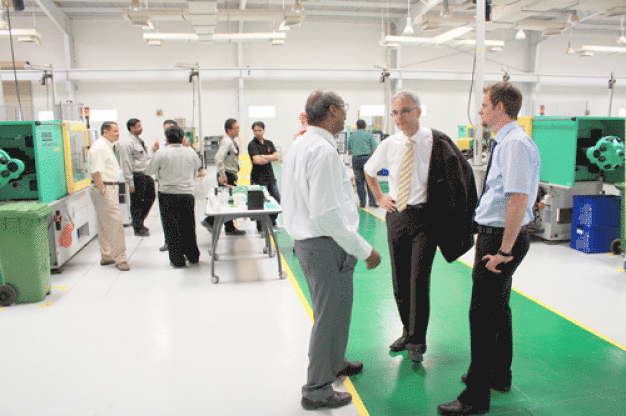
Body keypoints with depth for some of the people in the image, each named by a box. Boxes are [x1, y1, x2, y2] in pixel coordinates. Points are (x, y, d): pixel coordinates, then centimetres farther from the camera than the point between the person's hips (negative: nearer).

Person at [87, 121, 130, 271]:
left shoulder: (107, 146, 19)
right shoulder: (99, 147, -15)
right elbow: (96, 173, -22)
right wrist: (103, 191, -23)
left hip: (111, 188, 11)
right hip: (105, 189, -11)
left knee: (105, 224, 15)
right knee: (115, 224, -9)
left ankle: (106, 256, 24)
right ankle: (120, 258, -3)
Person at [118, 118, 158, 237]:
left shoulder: (140, 141, 14)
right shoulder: (127, 143, -13)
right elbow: (126, 164, -16)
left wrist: (153, 151, 6)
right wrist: (130, 183, -18)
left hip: (146, 175, 9)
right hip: (137, 176, -9)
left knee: (150, 198, 15)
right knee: (137, 203, 2)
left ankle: (140, 223, 32)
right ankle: (137, 228, 16)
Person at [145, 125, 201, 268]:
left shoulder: (161, 153, -9)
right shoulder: (190, 152, 1)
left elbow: (149, 171, 0)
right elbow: (197, 167, 18)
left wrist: (153, 153, 13)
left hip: (167, 194, -3)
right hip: (187, 194, 3)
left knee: (171, 228, 6)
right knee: (188, 226, 16)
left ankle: (177, 259, 9)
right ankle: (193, 255, 26)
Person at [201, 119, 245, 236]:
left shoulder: (231, 141, 15)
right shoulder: (227, 142, -17)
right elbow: (218, 158, -28)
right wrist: (222, 175, -26)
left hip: (231, 176, 10)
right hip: (226, 176, -10)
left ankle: (209, 221, 20)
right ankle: (230, 229, 8)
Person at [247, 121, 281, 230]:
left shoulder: (269, 143, 11)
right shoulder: (252, 144, -8)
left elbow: (276, 156, -2)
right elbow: (256, 160, -22)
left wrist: (264, 157, -15)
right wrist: (270, 158, -9)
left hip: (270, 176, 7)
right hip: (259, 179, -7)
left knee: (277, 199, 13)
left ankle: (272, 222, 32)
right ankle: (260, 227, 9)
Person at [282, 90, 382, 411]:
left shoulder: (299, 144, 10)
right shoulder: (324, 151, -21)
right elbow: (327, 214, -27)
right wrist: (364, 250, -21)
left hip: (305, 238, 10)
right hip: (326, 244, -10)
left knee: (329, 309, 27)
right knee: (331, 315, 4)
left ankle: (333, 362, 49)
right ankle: (317, 391, 21)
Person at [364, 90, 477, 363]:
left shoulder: (437, 142, -8)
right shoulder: (388, 145, 3)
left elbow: (462, 172, 3)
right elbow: (368, 171, 23)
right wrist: (379, 197, 13)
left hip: (425, 217, -4)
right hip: (396, 216, 4)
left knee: (419, 280, -6)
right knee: (399, 281, 11)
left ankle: (417, 341, 10)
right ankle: (407, 332, 30)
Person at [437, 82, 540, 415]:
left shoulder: (515, 144, -19)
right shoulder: (504, 142, 13)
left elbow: (519, 200, -27)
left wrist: (504, 250, -26)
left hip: (500, 238, -11)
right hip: (495, 236, 11)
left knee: (482, 314, -4)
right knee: (498, 308, 21)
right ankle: (499, 376, 39)